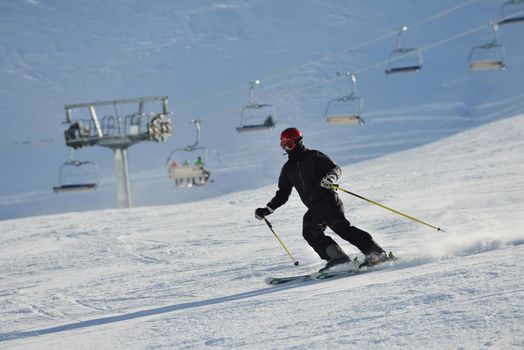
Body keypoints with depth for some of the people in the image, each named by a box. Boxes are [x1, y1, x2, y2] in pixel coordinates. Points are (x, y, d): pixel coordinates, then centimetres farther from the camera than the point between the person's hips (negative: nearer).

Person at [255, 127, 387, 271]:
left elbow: (336, 168, -7)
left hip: (328, 200, -7)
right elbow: (282, 194, 26)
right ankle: (337, 257, -21)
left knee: (341, 227, -22)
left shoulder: (313, 156, 2)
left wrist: (331, 177, -30)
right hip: (314, 209, 7)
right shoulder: (288, 169, 20)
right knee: (310, 232, -16)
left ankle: (375, 252, -25)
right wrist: (267, 209, 16)